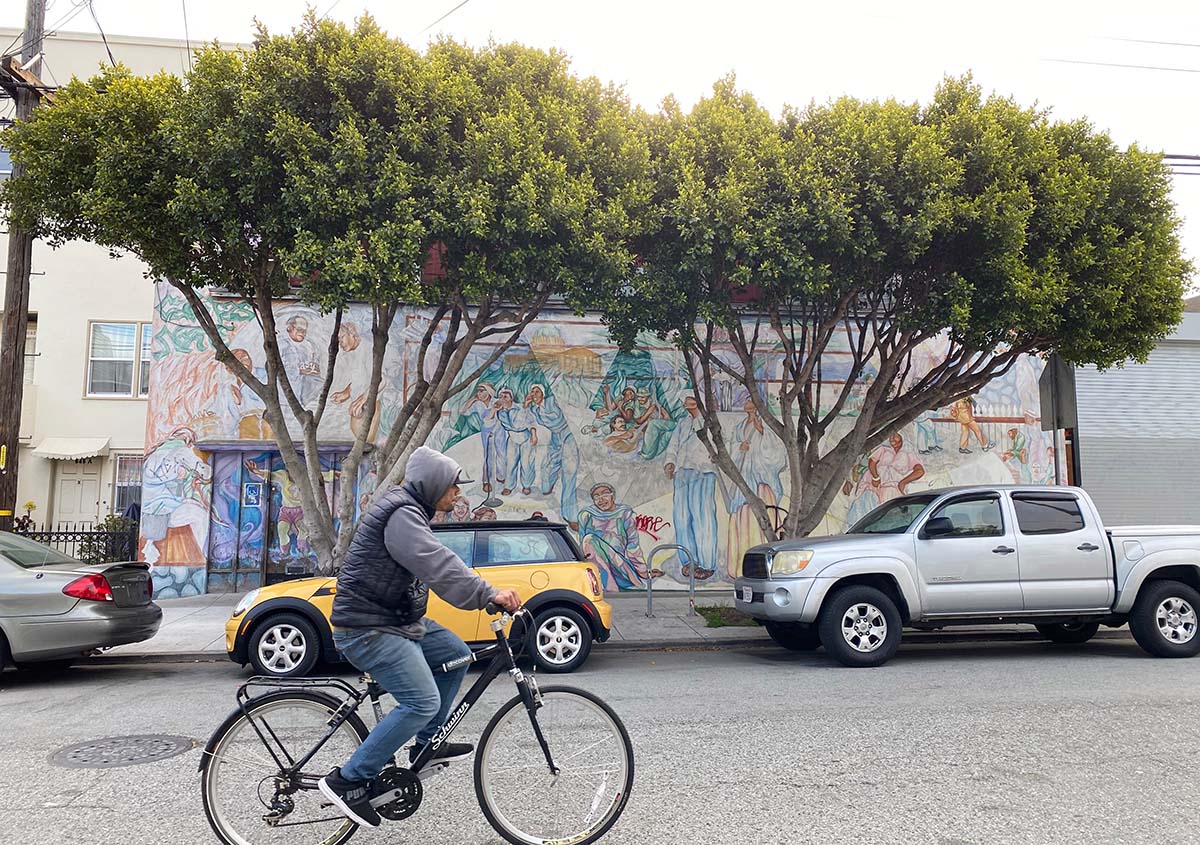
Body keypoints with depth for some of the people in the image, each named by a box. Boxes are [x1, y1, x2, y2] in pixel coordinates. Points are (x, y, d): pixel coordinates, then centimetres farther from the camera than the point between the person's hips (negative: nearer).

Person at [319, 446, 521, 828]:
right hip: (368, 627, -11)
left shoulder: (411, 512, 15)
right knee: (422, 702, -17)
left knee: (456, 655, 13)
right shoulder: (400, 514, -19)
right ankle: (349, 779, -9)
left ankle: (427, 744, 22)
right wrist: (488, 594, -36)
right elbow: (438, 565, -32)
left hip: (399, 619, 11)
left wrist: (487, 593, 12)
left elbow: (436, 564, 17)